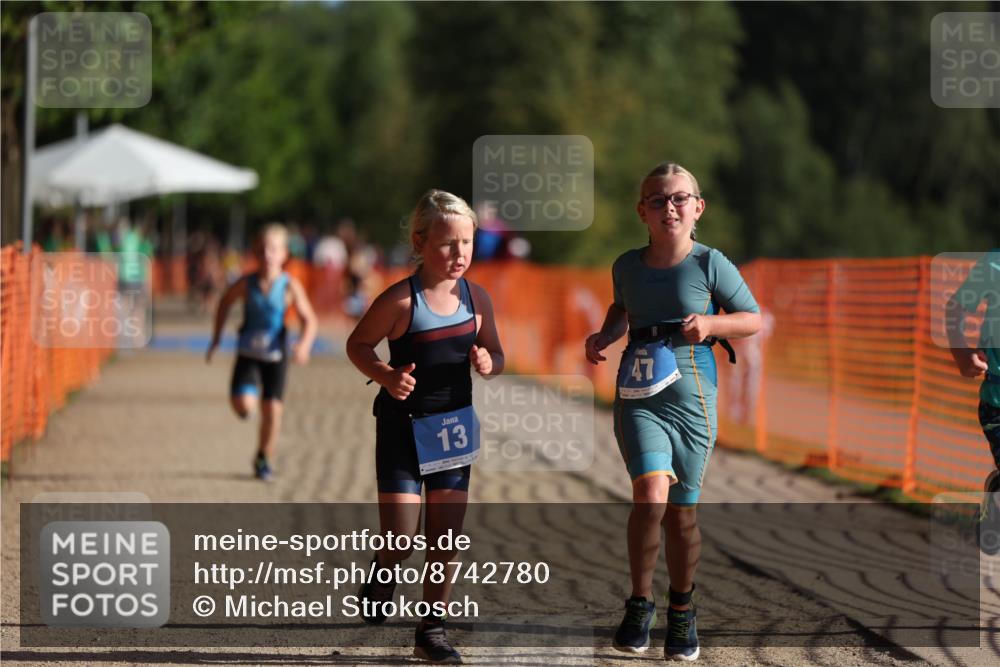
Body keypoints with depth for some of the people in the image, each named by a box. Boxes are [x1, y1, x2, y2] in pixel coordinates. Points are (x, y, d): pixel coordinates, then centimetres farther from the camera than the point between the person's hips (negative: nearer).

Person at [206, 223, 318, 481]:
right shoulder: (246, 283, -8)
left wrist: (304, 344, -27)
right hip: (247, 353, 0)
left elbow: (309, 319, -8)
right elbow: (225, 302, 11)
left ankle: (263, 460, 20)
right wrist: (216, 338, 11)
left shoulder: (290, 286, -12)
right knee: (242, 405, -18)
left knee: (272, 409, -1)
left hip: (275, 356, 0)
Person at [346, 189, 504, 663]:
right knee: (402, 539, -6)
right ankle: (382, 575, 30)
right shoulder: (401, 300, -15)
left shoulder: (476, 298, -1)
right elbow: (358, 345, -5)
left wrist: (489, 363, -12)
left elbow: (495, 353, 11)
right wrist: (386, 376, -22)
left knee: (447, 539, 5)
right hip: (403, 426, -4)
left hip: (453, 427, 4)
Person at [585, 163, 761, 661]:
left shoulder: (710, 264, -5)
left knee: (681, 511, 7)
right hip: (638, 395, 1)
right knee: (650, 497, -20)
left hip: (692, 396, -1)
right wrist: (604, 336, 8)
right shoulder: (628, 267, 4)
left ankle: (681, 612, 28)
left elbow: (753, 319, 4)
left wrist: (711, 324, -13)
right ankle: (640, 605, -2)